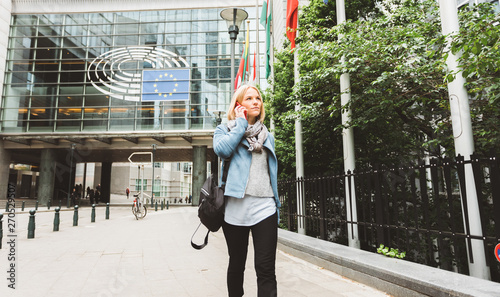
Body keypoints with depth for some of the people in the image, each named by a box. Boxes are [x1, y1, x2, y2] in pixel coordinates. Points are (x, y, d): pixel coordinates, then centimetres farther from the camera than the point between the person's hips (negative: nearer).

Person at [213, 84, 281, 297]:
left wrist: (276, 204, 15)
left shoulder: (267, 135, 19)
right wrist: (241, 123, -5)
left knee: (266, 270, -4)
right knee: (236, 265, 13)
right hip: (235, 206, -2)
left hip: (264, 206, 2)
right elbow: (222, 149, -15)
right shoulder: (224, 129, 9)